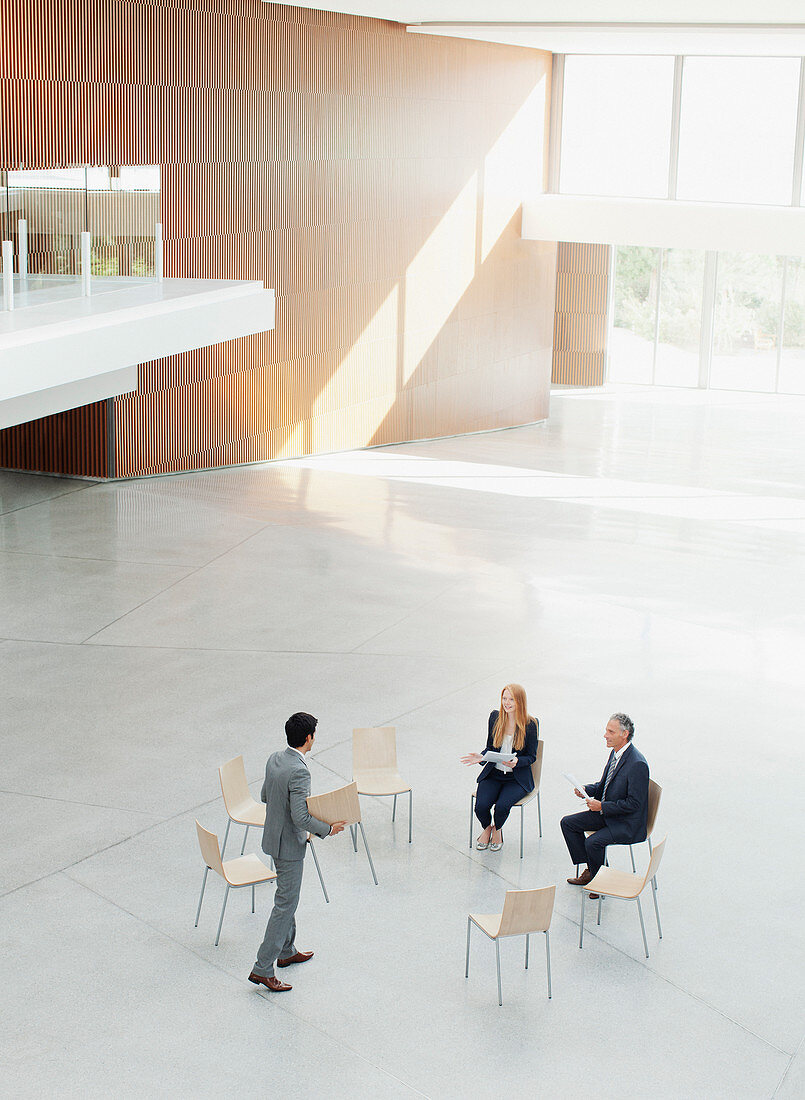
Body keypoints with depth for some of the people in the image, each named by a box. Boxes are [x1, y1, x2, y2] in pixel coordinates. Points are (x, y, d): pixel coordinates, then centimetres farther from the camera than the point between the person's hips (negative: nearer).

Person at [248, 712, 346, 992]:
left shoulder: (274, 759, 0)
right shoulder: (298, 772, -28)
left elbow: (265, 796, 12)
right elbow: (300, 817, -28)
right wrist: (327, 829, -15)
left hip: (273, 837, 9)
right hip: (289, 845, -9)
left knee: (287, 898, 24)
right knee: (286, 904, -2)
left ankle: (286, 951, 39)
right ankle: (262, 969, -1)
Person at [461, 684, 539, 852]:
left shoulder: (531, 724, -7)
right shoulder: (495, 717, 2)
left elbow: (531, 756, -2)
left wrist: (517, 761, -22)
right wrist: (481, 757, -10)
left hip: (517, 778, -3)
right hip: (493, 773, 3)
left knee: (502, 805, -27)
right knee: (481, 806, -22)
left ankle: (497, 829, 10)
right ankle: (487, 828, 15)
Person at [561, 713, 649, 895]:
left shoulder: (637, 764, -25)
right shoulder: (615, 753, 3)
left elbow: (634, 804, -24)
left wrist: (602, 806, -22)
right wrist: (586, 790, -2)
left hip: (627, 824, -10)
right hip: (606, 812, 10)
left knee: (593, 842, -28)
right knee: (568, 823, 5)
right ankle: (590, 871, 11)